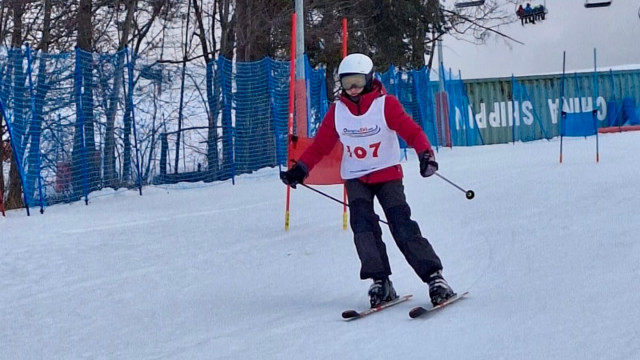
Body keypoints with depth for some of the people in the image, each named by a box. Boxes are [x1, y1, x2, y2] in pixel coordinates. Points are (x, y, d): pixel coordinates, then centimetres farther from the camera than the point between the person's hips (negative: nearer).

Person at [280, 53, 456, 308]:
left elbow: (411, 131, -17)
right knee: (363, 226, -18)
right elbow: (321, 144, 5)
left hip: (387, 174, -3)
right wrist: (300, 169, -4)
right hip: (355, 179, 3)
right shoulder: (337, 111, 0)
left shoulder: (386, 105, -10)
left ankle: (434, 277, -11)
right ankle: (380, 282, -17)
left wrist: (425, 153, -34)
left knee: (403, 227, -14)